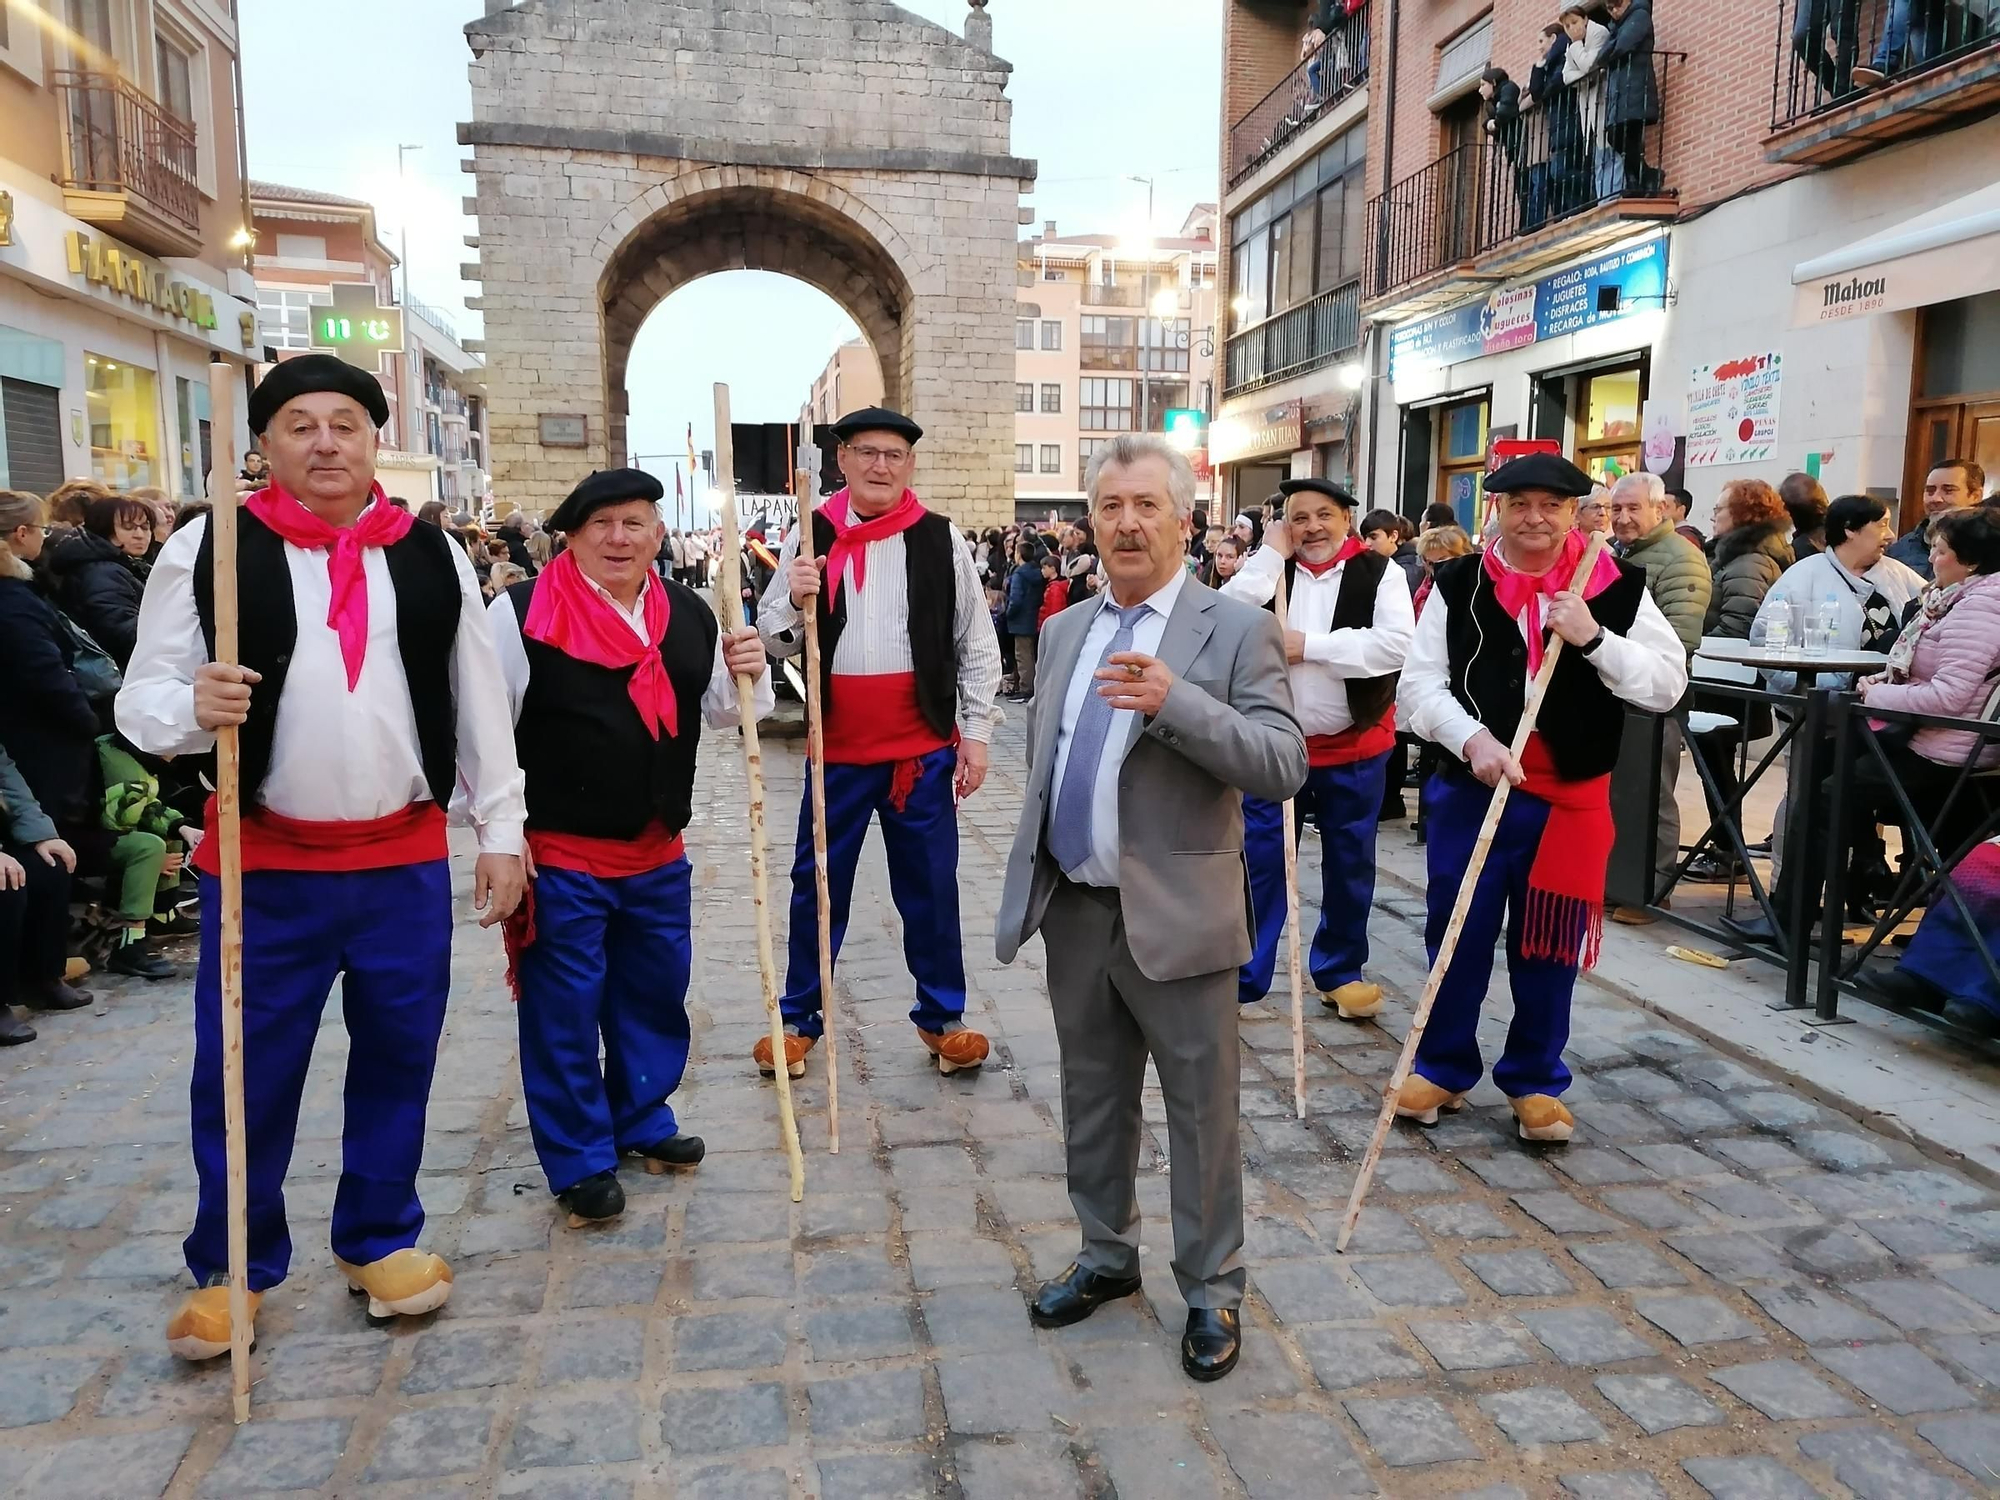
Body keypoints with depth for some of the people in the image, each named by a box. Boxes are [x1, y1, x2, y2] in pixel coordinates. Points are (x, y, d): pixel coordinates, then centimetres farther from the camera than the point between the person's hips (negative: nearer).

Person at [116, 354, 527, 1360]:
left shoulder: (432, 556, 4)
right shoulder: (207, 550, -2)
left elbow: (479, 702, 7)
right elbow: (141, 698, -2)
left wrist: (501, 831, 6)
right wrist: (194, 709, -25)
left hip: (405, 861, 2)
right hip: (263, 866, -1)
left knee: (397, 1060, 12)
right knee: (244, 1074, 8)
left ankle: (379, 1240, 33)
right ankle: (231, 1268, 29)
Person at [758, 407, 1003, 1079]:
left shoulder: (941, 540, 0)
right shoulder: (811, 537, 2)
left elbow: (976, 646, 3)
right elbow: (776, 640, 4)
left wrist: (976, 734, -1)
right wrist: (795, 600, -17)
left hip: (923, 748, 0)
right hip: (836, 749, 1)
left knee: (930, 886, 9)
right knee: (818, 885, 10)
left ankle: (941, 1017, 26)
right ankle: (797, 1019, 25)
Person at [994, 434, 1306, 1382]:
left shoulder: (1236, 630, -8)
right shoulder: (1066, 629, 10)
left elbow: (1285, 767, -17)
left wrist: (1177, 702, -30)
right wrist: (1030, 880, 15)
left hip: (1174, 915, -5)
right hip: (1074, 910, 6)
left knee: (1201, 1111, 8)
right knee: (1091, 1100, 19)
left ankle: (1211, 1291, 26)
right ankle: (1105, 1257, 39)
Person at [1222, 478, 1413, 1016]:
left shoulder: (1378, 572, -6)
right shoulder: (1271, 568, 2)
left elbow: (1398, 644, -20)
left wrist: (1309, 644, -20)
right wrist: (1272, 554, -13)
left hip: (1355, 748, -1)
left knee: (1350, 866, 12)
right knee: (1258, 860, 4)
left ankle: (1340, 971, 30)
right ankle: (1241, 975, 15)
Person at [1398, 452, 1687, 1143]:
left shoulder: (1618, 589, -1)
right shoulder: (1458, 585, -2)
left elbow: (1667, 685, -3)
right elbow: (1420, 683, -5)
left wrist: (1595, 638, -17)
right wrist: (1473, 739, -20)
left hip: (1570, 797, 0)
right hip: (1470, 791, 0)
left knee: (1550, 945, 10)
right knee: (1457, 935, 9)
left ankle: (1535, 1081, 28)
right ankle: (1442, 1067, 27)